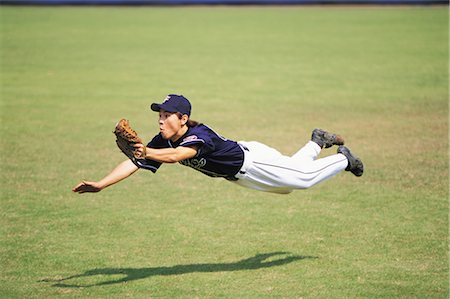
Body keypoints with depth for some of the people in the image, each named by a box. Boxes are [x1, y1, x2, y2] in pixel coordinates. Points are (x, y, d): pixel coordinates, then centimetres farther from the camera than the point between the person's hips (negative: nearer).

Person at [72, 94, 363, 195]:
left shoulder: (199, 135, -39)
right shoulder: (162, 142, -16)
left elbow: (176, 155, -60)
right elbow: (133, 163, -22)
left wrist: (148, 153, -77)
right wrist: (100, 185, -33)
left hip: (253, 161, -8)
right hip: (238, 175, 8)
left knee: (304, 178, 2)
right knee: (285, 187, 27)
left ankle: (343, 159, 29)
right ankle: (317, 143, 48)